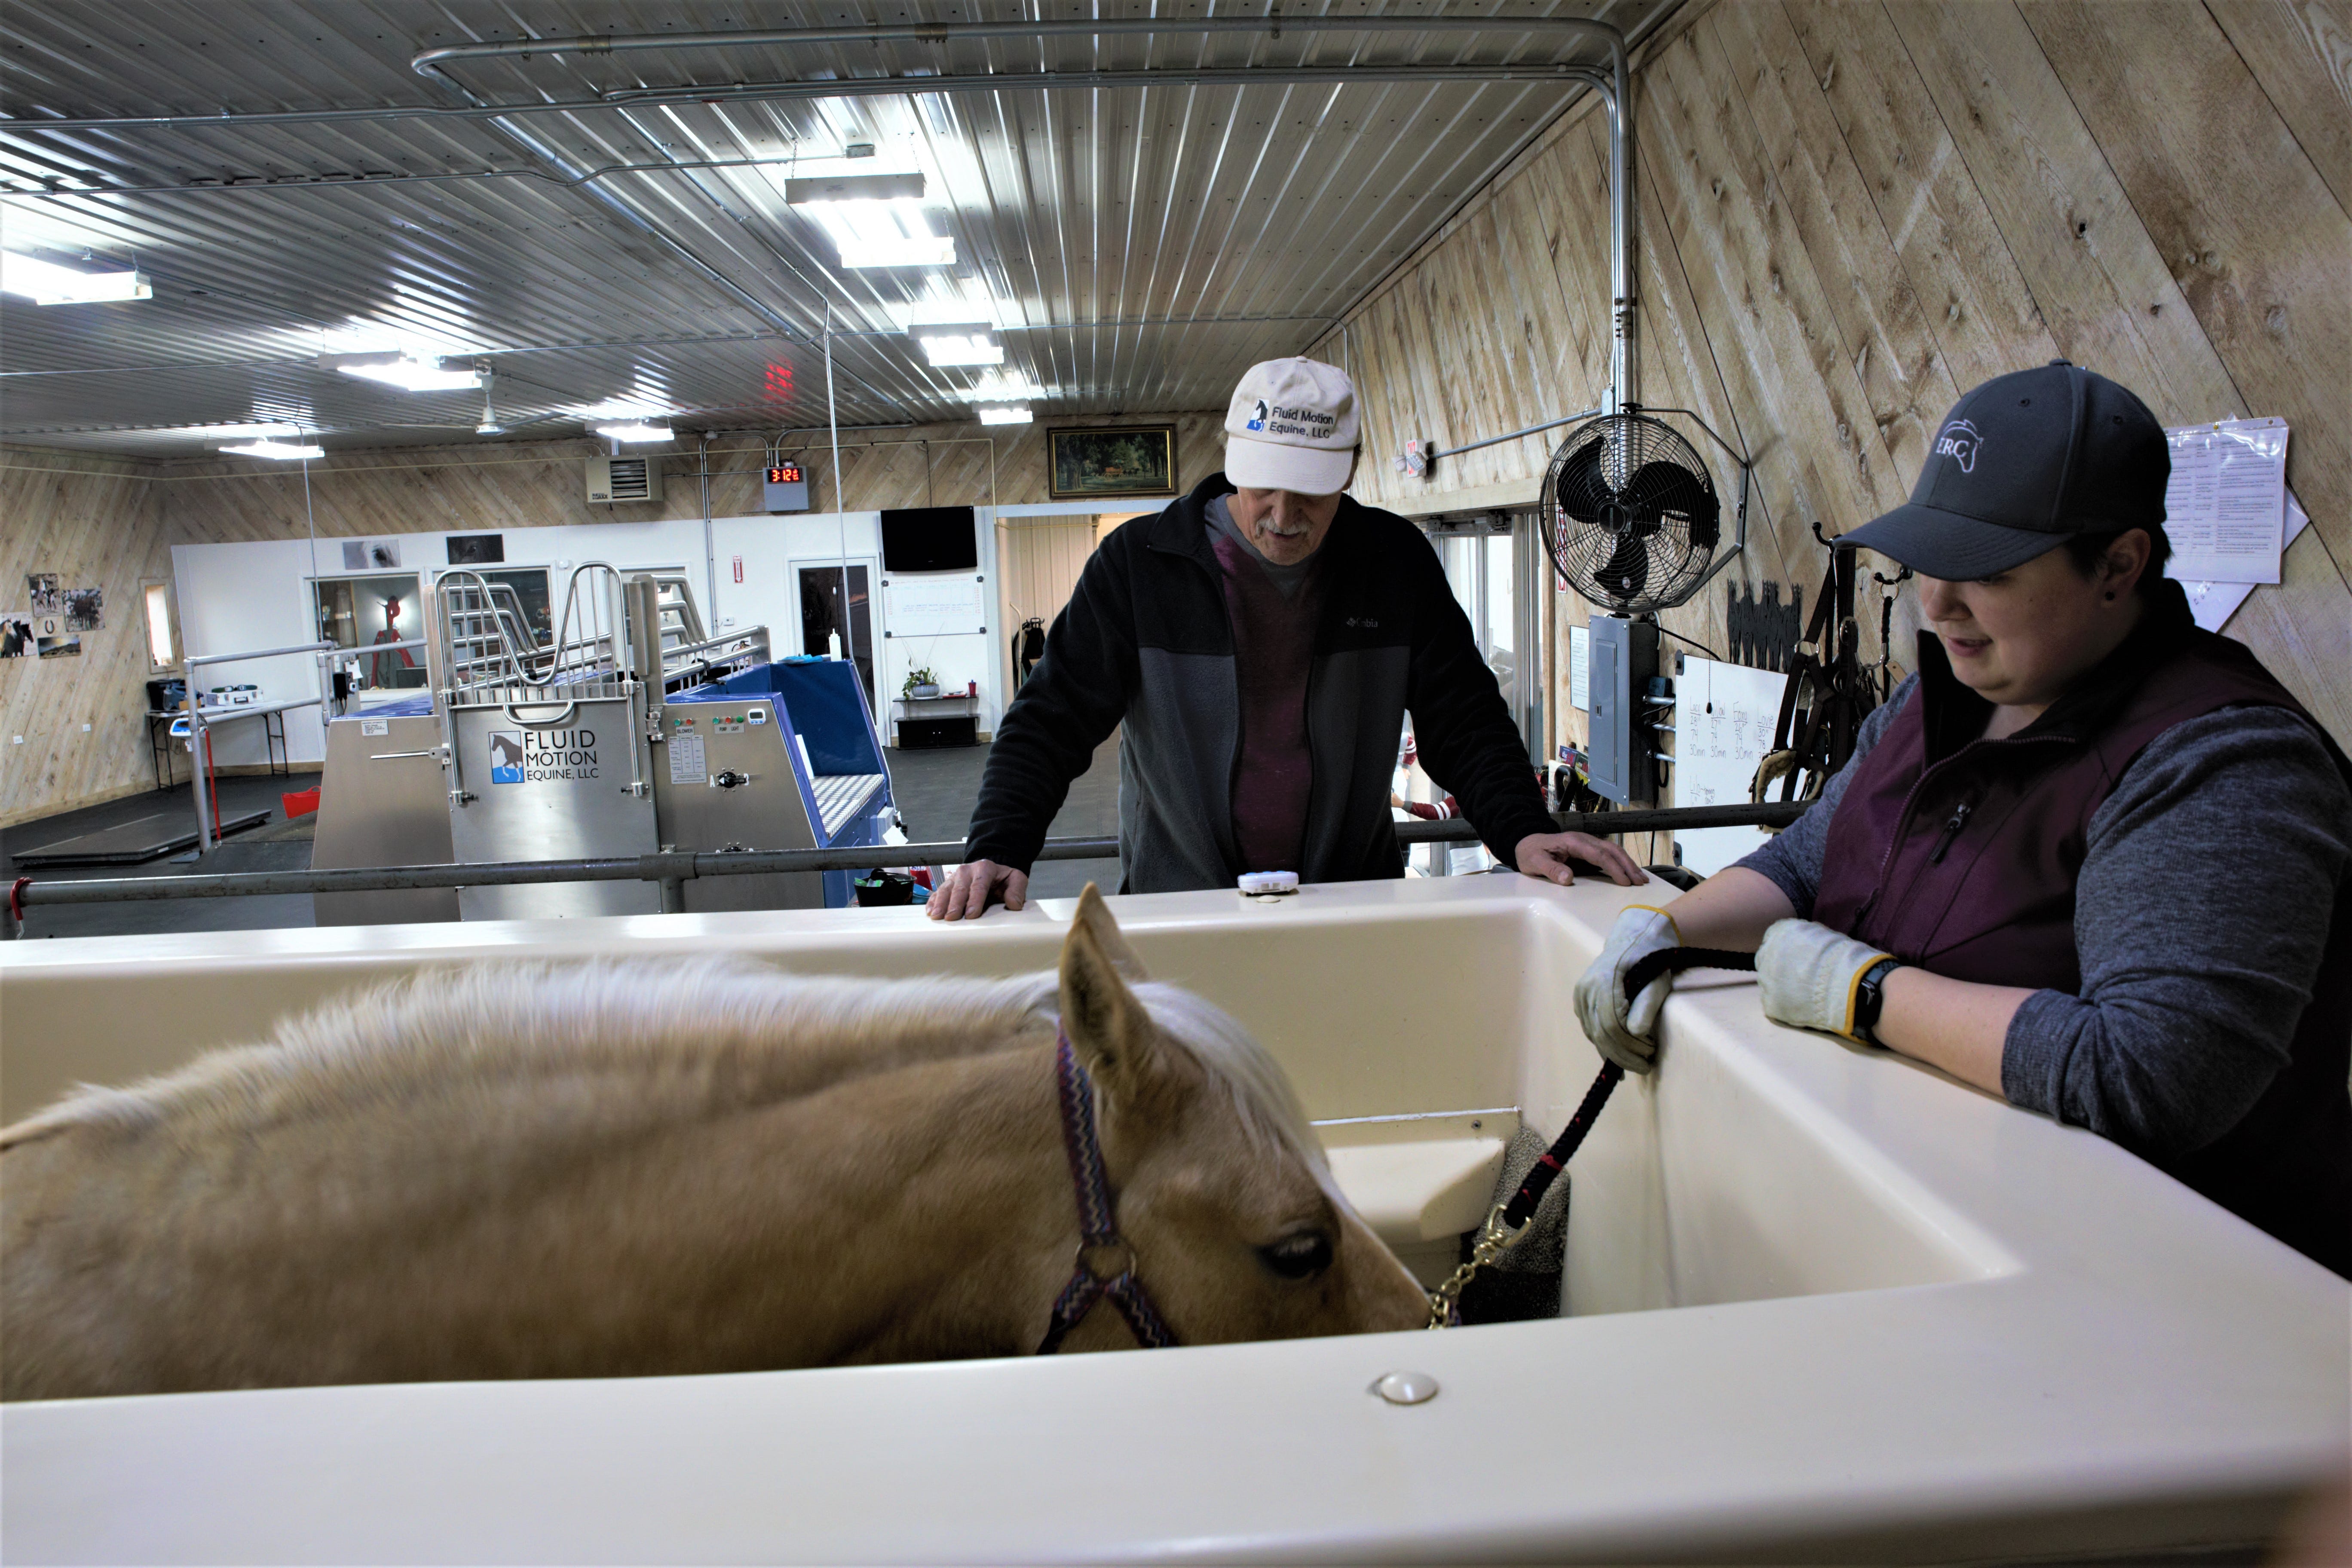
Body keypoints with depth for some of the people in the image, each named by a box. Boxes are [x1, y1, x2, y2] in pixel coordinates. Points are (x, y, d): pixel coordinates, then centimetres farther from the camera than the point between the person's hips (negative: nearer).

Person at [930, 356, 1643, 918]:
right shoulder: (1137, 564, -4)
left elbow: (1463, 720, 5)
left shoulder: (1397, 562, 2)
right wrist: (997, 849, -18)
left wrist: (1522, 829, -12)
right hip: (1177, 905, -1)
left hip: (1356, 903, 1)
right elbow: (1051, 720, -3)